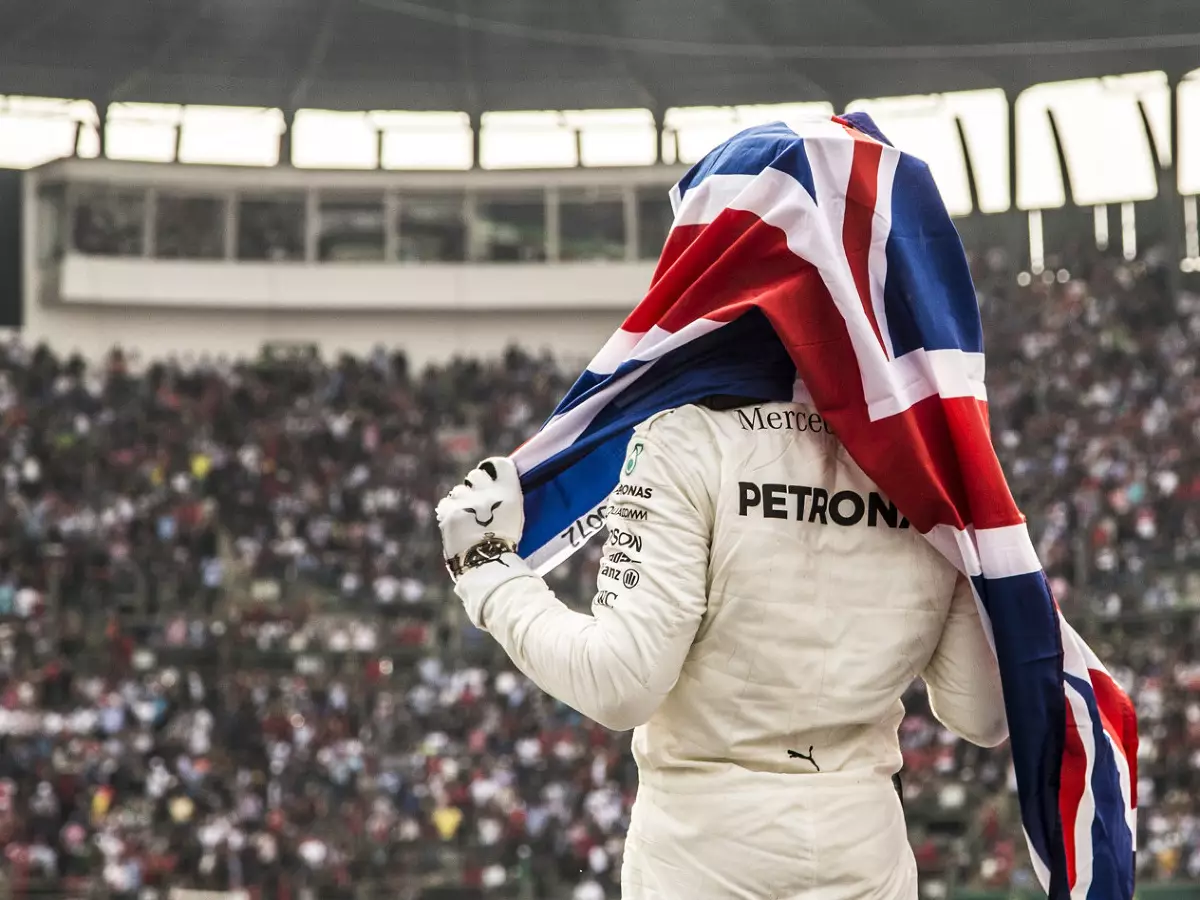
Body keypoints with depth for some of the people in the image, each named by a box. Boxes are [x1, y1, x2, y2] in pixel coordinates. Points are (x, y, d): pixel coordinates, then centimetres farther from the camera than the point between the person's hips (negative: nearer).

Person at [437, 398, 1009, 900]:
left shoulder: (689, 437, -10)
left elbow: (619, 685, -13)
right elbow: (984, 715, 3)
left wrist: (490, 569, 0)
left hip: (703, 847, -3)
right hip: (866, 849, 3)